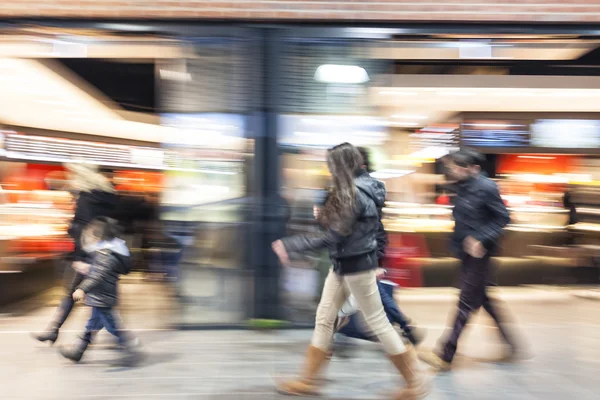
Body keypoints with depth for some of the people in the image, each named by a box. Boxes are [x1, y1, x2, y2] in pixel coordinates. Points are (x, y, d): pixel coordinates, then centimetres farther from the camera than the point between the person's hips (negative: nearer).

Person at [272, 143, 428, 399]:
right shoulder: (357, 189, 8)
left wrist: (289, 246, -24)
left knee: (377, 322, 1)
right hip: (342, 264, 10)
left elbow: (332, 236, -25)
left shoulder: (355, 194, -22)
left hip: (356, 265, -10)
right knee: (324, 319, 12)